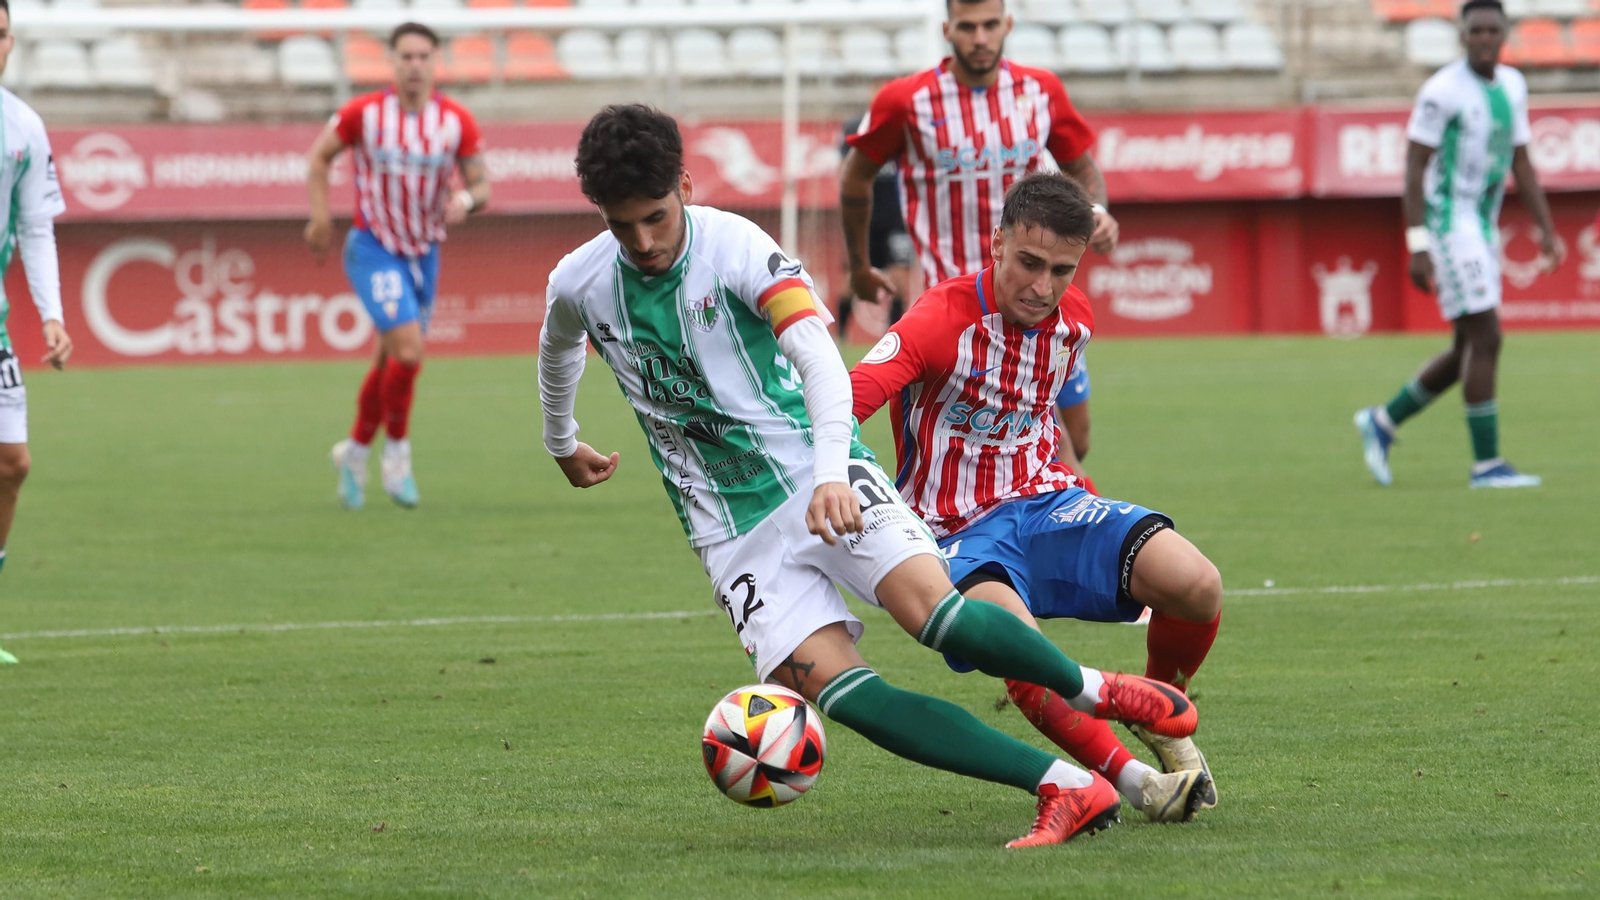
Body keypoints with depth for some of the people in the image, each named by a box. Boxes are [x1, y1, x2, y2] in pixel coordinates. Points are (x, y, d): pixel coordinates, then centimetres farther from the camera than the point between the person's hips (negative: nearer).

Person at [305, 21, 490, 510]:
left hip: (423, 252, 4)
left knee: (391, 364, 14)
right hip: (373, 249, -4)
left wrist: (467, 200, -26)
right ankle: (397, 451, -2)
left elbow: (482, 185, -3)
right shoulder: (364, 113, -13)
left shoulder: (457, 121, -8)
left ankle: (355, 452, 35)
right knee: (409, 349, -21)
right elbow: (320, 157, 3)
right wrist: (321, 216, -5)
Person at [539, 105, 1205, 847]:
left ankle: (1094, 690, 1)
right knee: (838, 691, -19)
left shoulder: (736, 247, -14)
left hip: (820, 479, -3)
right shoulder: (578, 287, -1)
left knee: (932, 611, -27)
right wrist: (562, 445, 40)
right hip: (731, 531, 3)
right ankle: (1065, 788, -21)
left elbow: (820, 359, -25)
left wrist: (832, 474, -40)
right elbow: (557, 355, 24)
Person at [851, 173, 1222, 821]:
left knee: (1197, 585, -20)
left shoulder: (1074, 321, 3)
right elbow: (842, 403, -31)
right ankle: (1130, 782, -23)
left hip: (1044, 501, 5)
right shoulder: (943, 320, -17)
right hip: (959, 535, -5)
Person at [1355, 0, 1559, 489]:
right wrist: (1417, 247, -18)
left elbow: (1521, 164, 15)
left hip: (1483, 228, 8)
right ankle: (1487, 463, -8)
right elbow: (1414, 165, -13)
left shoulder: (1512, 85, 10)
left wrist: (1546, 230, 8)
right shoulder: (1442, 91, -13)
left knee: (1468, 350, 10)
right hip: (1449, 223, -8)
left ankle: (1382, 422, 24)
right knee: (1486, 338, -12)